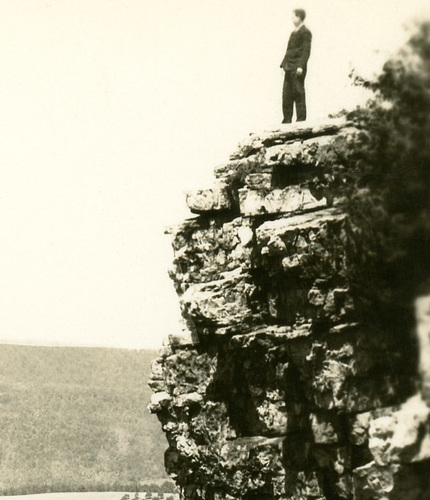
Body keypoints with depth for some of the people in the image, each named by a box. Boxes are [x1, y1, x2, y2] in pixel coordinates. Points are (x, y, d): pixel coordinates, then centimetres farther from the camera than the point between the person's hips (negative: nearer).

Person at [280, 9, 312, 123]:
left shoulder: (305, 33, -6)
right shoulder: (293, 33, 20)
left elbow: (306, 51, -13)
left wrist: (300, 66, -21)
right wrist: (284, 64, 14)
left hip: (298, 68, -8)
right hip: (289, 68, 8)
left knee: (298, 94, -6)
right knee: (287, 94, 7)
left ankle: (301, 119, -2)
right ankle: (287, 119, 11)